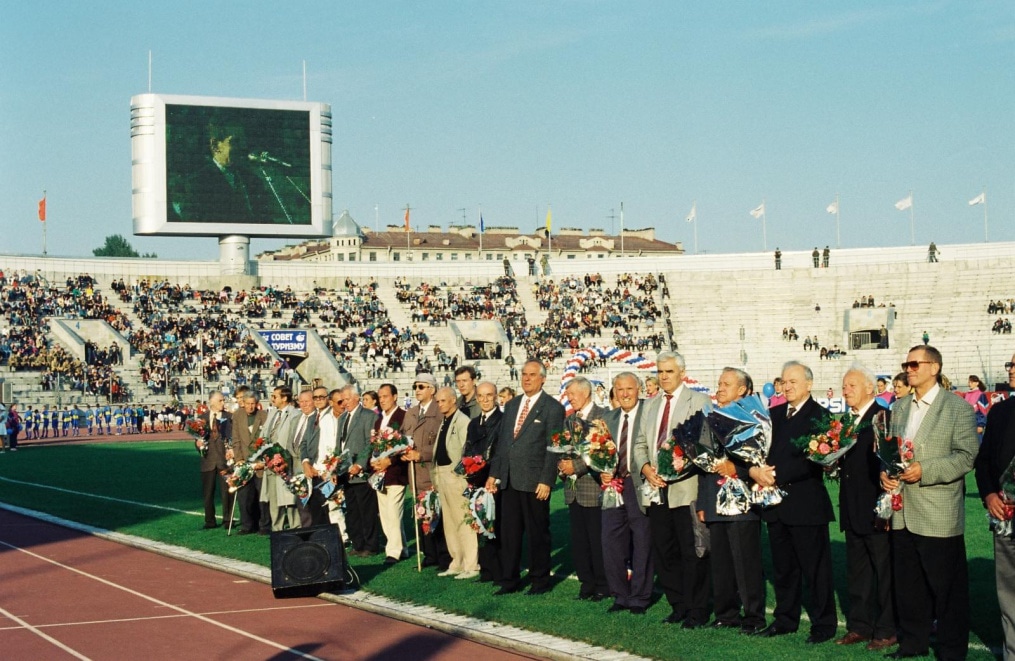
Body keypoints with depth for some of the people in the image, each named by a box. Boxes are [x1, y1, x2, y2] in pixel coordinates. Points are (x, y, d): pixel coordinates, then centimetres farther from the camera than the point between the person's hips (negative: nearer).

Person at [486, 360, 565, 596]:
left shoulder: (553, 408, -4)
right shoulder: (511, 405, 15)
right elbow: (501, 441, 16)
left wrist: (546, 481, -14)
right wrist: (494, 473, 10)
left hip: (535, 481, -5)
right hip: (509, 480, 6)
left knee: (538, 533, 4)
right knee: (509, 532, 7)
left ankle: (540, 580, 14)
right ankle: (509, 580, 14)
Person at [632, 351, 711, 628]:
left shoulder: (698, 401, -2)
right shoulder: (650, 405, 18)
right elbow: (640, 443, 19)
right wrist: (646, 468, -1)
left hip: (686, 488, -6)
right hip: (656, 490, 7)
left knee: (692, 553, -3)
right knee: (663, 553, 11)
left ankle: (696, 611, 5)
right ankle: (679, 606, 21)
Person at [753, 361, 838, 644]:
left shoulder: (818, 416, -9)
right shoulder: (776, 414, 14)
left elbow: (811, 460, -18)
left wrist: (775, 475, -19)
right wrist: (755, 469, -9)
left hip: (806, 503, -7)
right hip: (776, 504, 7)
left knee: (815, 568, 1)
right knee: (783, 567, 15)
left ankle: (823, 625, 9)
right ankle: (785, 619, 26)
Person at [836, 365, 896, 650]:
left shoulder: (883, 416, -12)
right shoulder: (847, 420, 14)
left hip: (876, 507, -8)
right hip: (853, 508, 9)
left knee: (884, 570, 1)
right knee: (857, 571, 15)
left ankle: (887, 630, 8)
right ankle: (859, 626, 23)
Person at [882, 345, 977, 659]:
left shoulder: (958, 409, -6)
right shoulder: (899, 407, 14)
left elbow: (966, 456, -12)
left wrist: (924, 470, -21)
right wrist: (884, 471, 0)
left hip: (939, 516, -6)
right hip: (903, 513, 6)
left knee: (946, 587, 2)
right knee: (908, 585, 13)